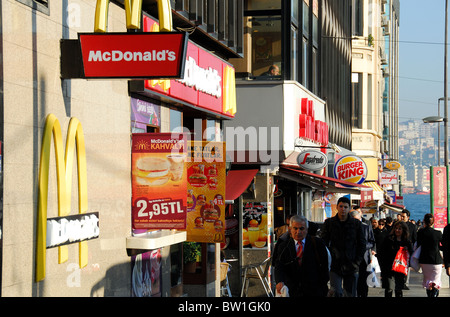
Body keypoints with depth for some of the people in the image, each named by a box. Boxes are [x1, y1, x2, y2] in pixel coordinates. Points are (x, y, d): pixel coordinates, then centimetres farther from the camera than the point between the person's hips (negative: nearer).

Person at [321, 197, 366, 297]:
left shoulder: (356, 223, 5)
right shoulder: (329, 223, 4)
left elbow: (362, 244, 9)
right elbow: (324, 243, 5)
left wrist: (358, 261, -2)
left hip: (351, 266, 1)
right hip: (335, 265, -1)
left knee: (350, 293, 7)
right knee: (336, 292, -14)